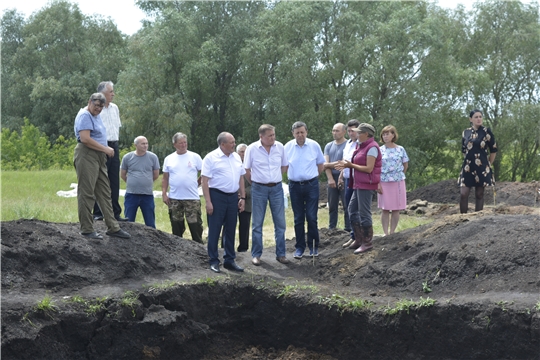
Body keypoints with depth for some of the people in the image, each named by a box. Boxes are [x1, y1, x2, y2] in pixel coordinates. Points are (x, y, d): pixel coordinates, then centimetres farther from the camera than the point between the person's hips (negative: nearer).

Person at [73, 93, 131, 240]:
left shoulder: (97, 116, 21)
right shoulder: (85, 116, -10)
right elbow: (85, 139, -20)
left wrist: (107, 149, 11)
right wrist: (105, 149, -15)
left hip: (99, 157, 10)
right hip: (86, 156, -10)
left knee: (105, 193, 10)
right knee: (86, 193, -6)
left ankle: (112, 227, 14)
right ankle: (87, 229, -3)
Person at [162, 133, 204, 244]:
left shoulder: (195, 157, 1)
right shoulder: (169, 159, 7)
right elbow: (165, 179, 8)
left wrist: (197, 183, 1)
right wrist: (164, 194, 1)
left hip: (192, 198, -3)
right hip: (174, 198, 3)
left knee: (195, 225, -4)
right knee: (176, 226, 11)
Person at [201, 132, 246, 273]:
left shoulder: (236, 157, 11)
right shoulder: (211, 158, -8)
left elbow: (241, 178, 17)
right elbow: (205, 181, -11)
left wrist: (242, 197, 11)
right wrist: (208, 202, -16)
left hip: (233, 197, 6)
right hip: (217, 196, -6)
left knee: (231, 230, 11)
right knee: (214, 230, 0)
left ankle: (229, 260, 20)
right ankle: (214, 261, 6)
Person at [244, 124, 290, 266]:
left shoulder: (280, 147, -1)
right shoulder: (252, 149, -8)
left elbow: (284, 166, 13)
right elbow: (246, 170, 0)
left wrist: (274, 178, 12)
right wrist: (256, 182, 6)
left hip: (277, 188, 2)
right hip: (259, 189, -2)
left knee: (280, 222, 4)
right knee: (257, 223, 5)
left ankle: (281, 254, 14)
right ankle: (256, 254, 13)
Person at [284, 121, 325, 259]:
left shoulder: (314, 145, -2)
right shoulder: (288, 147, 0)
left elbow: (321, 165, 9)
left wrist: (311, 176, 8)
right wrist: (294, 175, 8)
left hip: (311, 185, -1)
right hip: (295, 186, 1)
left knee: (312, 217, -2)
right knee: (298, 219, 7)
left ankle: (313, 246, 10)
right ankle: (299, 247, 15)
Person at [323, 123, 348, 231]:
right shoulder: (329, 146, 13)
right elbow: (326, 164, 4)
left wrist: (329, 165, -2)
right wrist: (330, 178, -10)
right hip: (332, 178, 6)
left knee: (347, 206, -3)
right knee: (332, 206, 10)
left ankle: (348, 229, 0)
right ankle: (331, 229, 15)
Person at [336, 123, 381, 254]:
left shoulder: (372, 147, -15)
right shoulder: (363, 146, 15)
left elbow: (368, 168, -20)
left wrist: (351, 165, -13)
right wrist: (347, 165, 4)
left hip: (366, 184, -10)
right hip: (359, 184, 10)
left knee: (364, 213, -5)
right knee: (352, 210, 13)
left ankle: (367, 242, 3)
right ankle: (359, 239, 20)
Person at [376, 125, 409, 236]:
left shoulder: (400, 149, 2)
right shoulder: (380, 150, 1)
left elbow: (405, 165, 12)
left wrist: (398, 176, 13)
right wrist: (378, 183, -9)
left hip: (397, 182, 0)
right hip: (384, 183, 0)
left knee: (396, 209, 3)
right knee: (385, 209, 2)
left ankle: (392, 233, 10)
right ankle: (385, 233, 6)